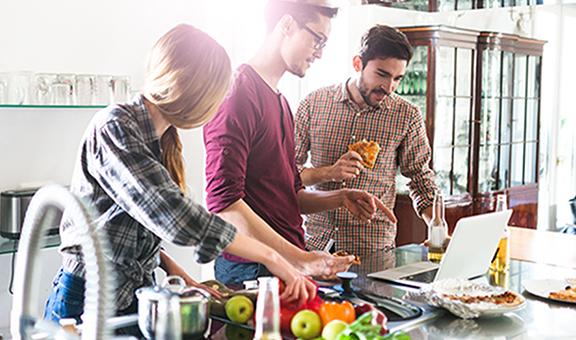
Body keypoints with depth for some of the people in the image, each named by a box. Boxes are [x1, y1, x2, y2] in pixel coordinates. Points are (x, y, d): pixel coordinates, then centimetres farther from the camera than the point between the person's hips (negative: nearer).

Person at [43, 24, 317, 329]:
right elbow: (174, 216, -29)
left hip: (138, 293, 7)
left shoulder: (163, 138, 7)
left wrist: (174, 270, -3)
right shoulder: (113, 127, -20)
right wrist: (270, 257, -25)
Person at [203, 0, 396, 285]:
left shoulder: (280, 103, 18)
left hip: (287, 267, 8)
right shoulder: (238, 93, -13)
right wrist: (301, 260, -24)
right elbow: (224, 202, -22)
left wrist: (339, 199, 6)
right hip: (250, 271, -8)